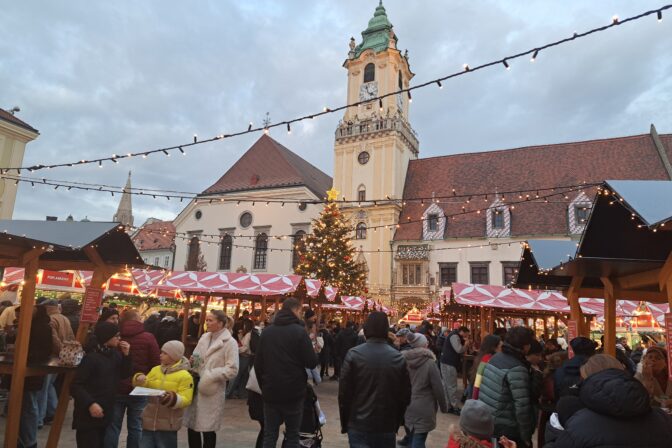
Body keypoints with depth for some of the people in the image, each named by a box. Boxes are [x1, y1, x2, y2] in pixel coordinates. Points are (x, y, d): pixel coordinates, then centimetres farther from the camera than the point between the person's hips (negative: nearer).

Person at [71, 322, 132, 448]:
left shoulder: (115, 354, 4)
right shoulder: (91, 357, -18)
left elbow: (125, 374, 8)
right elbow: (76, 386, -18)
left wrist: (126, 355, -6)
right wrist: (90, 404, -28)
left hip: (105, 413, 8)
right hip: (88, 415, -7)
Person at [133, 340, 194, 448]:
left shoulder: (185, 376, -10)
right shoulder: (155, 370, 9)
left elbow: (185, 400, -15)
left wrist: (172, 398, -33)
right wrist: (140, 380, -5)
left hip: (168, 424, -5)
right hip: (149, 422, 6)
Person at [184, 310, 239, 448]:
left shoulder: (229, 342, -11)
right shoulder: (204, 337, 10)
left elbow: (232, 370, -16)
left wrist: (210, 376, -21)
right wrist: (192, 361, -2)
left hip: (212, 392, -6)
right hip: (196, 387, 6)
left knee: (207, 429, 4)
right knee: (192, 426, 13)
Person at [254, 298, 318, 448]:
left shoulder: (266, 331, 3)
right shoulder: (299, 331, -11)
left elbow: (258, 363, 5)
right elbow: (312, 363, -12)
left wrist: (263, 385, 15)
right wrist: (313, 353, 9)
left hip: (270, 392, 4)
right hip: (293, 392, -3)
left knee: (269, 435, 11)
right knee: (292, 435, 9)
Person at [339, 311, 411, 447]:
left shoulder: (354, 355, -9)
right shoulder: (398, 358, -3)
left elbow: (344, 392, -7)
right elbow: (405, 395, 3)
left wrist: (344, 423, 6)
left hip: (359, 426, -2)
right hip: (387, 427, 3)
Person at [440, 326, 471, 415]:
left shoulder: (455, 336, 18)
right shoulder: (454, 336, -15)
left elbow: (459, 350, 20)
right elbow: (459, 350, -25)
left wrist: (466, 345, 6)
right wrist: (466, 344, -7)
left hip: (447, 363, 10)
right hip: (449, 364, -10)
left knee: (447, 385, 14)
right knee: (452, 386, -5)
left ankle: (448, 405, 21)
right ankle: (455, 407, -1)